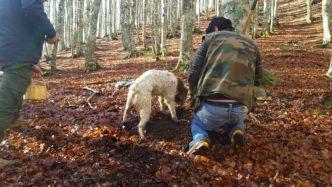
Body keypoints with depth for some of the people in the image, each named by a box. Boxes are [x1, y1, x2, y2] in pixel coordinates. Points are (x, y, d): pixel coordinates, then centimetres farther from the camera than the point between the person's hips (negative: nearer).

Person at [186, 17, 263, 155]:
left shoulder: (211, 38, 10)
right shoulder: (251, 44, 19)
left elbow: (193, 73, 4)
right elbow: (258, 79, 22)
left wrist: (195, 98, 20)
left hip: (212, 105, -3)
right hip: (241, 108, 3)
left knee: (197, 124, 30)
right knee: (237, 122, 39)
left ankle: (200, 140, -3)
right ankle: (237, 130, 4)